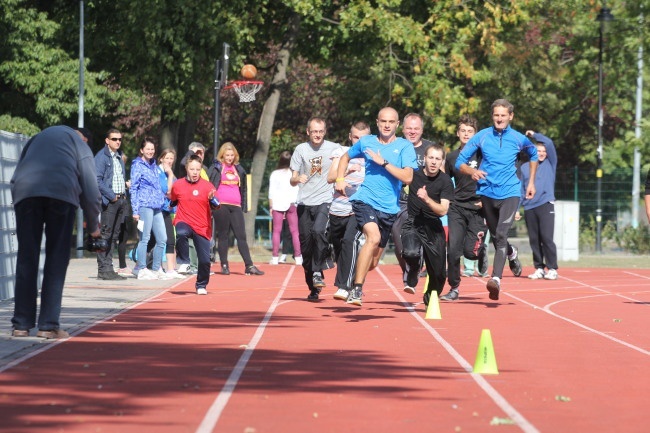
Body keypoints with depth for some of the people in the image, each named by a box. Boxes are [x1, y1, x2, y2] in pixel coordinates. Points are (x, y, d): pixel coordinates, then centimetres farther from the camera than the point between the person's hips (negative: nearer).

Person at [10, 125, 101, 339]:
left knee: (26, 259, 8)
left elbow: (16, 177, 26)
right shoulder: (81, 146, 26)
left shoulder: (37, 139, 35)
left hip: (24, 192, 2)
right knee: (56, 260, 5)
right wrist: (93, 227, 27)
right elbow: (90, 190, 17)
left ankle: (21, 324, 7)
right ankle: (49, 325, 1)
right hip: (62, 192, -2)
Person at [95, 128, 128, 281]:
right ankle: (103, 270, -8)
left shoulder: (119, 157, 19)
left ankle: (108, 268, 13)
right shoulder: (101, 157, -7)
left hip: (120, 199, 8)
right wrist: (112, 196, -16)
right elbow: (97, 180, -15)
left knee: (114, 235, 9)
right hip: (108, 200, -8)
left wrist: (124, 195, 11)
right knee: (106, 235, -8)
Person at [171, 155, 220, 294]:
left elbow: (216, 205, -12)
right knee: (181, 233, -38)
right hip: (184, 222, 0)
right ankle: (183, 262, -18)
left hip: (202, 227, 0)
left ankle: (201, 285, 23)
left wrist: (212, 199, -28)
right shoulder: (177, 185, 2)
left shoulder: (207, 186, -2)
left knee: (205, 260, -2)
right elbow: (172, 202, 23)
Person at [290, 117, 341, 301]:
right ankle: (313, 288, 13)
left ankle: (318, 272, -16)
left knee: (318, 231, -30)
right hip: (304, 203, 2)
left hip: (325, 202, -2)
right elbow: (292, 180, 5)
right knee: (306, 246, 2)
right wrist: (298, 178, -17)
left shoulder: (334, 148, 3)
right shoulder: (301, 149, 6)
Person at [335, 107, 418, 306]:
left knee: (372, 263, 10)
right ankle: (356, 290, -27)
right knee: (374, 236, -31)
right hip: (364, 200, -1)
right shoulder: (366, 142, 7)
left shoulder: (405, 146, 1)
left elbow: (408, 177, -12)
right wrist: (340, 179, 11)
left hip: (389, 208, 2)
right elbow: (346, 157, 25)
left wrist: (383, 162, -15)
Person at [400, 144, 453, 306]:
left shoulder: (445, 181, -7)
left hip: (433, 228, 1)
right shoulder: (414, 174, -4)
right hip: (412, 223, -1)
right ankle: (411, 277, 4)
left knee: (438, 272, 4)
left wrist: (426, 199, -29)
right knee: (411, 253, -32)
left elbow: (443, 210, -14)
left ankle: (431, 297, 36)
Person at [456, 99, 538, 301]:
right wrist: (472, 171, -21)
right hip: (487, 192, 2)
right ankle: (511, 253, 52)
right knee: (495, 236, 16)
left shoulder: (518, 139, 0)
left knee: (501, 234, -21)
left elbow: (533, 154, 22)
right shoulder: (482, 136, -2)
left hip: (509, 193, -2)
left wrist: (531, 182, 18)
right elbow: (460, 162, 0)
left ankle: (496, 278, -30)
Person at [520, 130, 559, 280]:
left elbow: (549, 143, -3)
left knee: (547, 238, -10)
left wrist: (534, 135, 5)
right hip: (529, 208, 3)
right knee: (534, 240, 5)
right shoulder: (524, 167, 12)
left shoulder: (550, 164, 9)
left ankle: (552, 269, -7)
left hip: (546, 205, -3)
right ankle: (539, 268, 11)